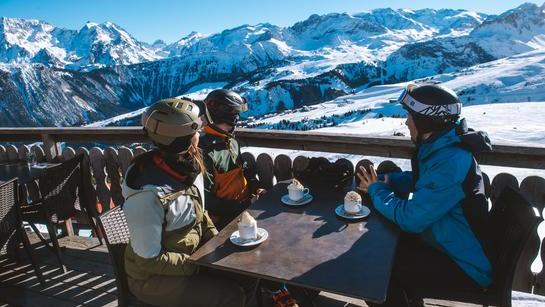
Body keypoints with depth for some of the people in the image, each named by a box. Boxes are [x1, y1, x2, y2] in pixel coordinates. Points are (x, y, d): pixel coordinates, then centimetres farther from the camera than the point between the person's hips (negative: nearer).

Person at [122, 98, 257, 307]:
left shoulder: (188, 168, -8)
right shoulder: (148, 194, -32)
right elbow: (149, 260, -23)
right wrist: (200, 265, -18)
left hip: (192, 254, 7)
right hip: (152, 276, -7)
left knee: (248, 278, 1)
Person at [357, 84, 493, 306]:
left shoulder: (450, 162, -31)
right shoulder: (441, 147, -1)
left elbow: (411, 219, -28)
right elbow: (419, 179, 16)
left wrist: (377, 191, -11)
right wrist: (384, 181, -2)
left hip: (467, 268, -8)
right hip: (446, 244, 8)